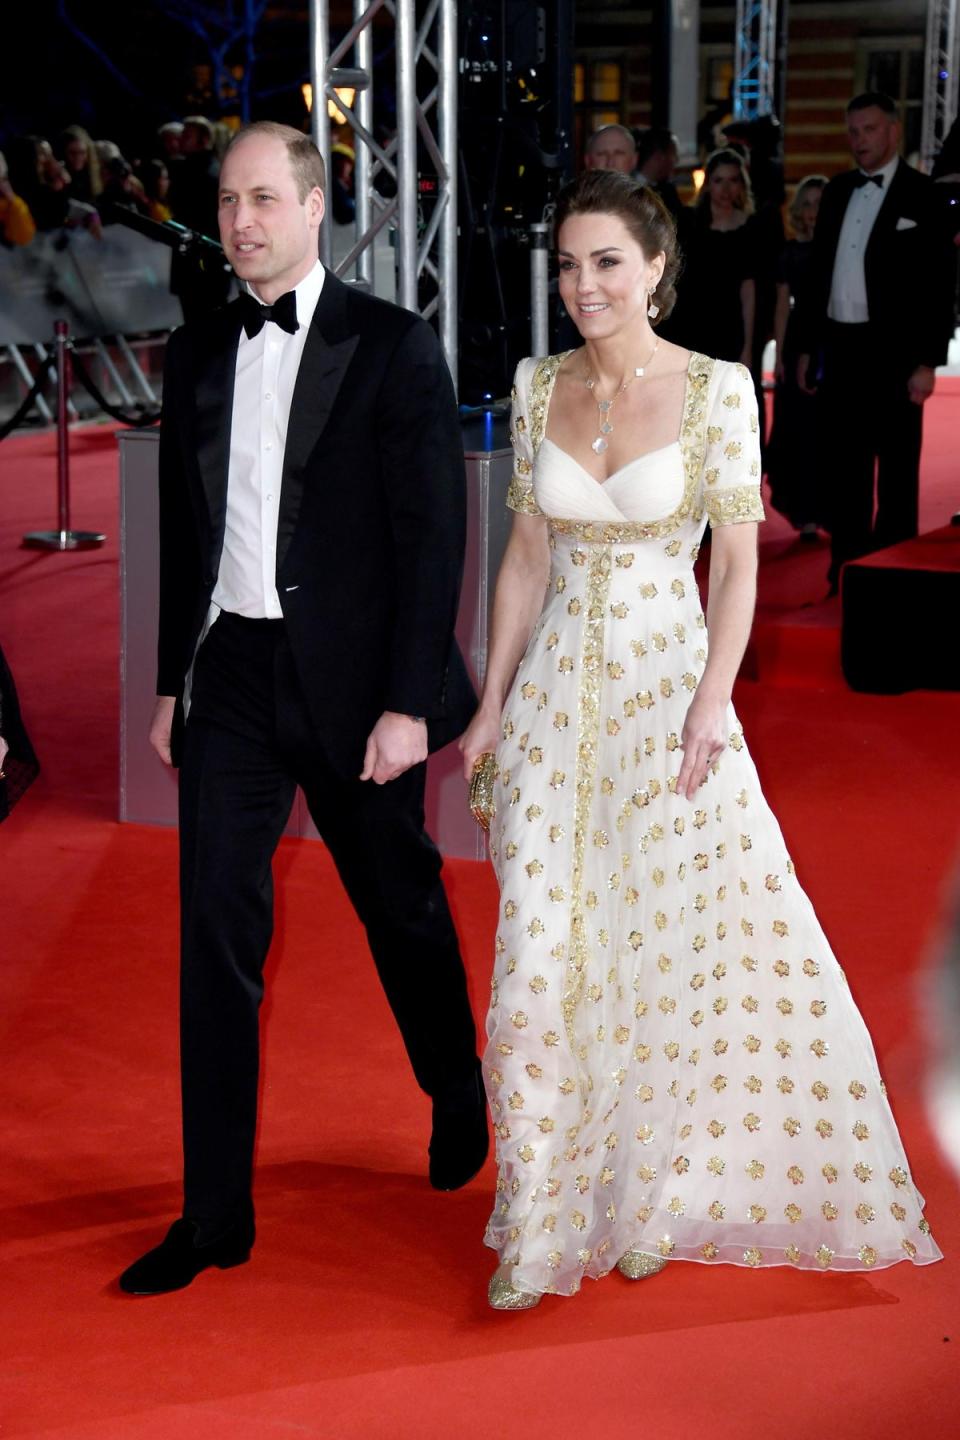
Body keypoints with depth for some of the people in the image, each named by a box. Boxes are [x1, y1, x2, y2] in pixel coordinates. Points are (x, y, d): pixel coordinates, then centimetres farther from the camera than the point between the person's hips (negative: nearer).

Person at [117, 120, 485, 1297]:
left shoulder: (393, 348, -7)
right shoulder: (197, 354, 7)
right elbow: (182, 532, 13)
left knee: (401, 910, 13)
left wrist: (408, 702, -15)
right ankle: (215, 1213, 8)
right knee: (216, 934, 0)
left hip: (353, 677, -3)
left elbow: (433, 534, -10)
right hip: (231, 671, 4)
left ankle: (459, 1100, 42)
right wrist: (172, 683, 13)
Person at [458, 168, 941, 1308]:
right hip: (557, 691, 3)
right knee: (547, 949, 3)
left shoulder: (715, 388, -6)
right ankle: (545, 1220, 16)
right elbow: (526, 553, 9)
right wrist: (492, 701, 7)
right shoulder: (539, 386, 4)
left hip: (666, 685, -3)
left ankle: (647, 1200, 24)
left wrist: (711, 700, -16)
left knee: (682, 944, 3)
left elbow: (737, 557, -7)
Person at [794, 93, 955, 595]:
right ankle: (846, 572, 19)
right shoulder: (837, 191, 12)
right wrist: (806, 347, 12)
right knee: (843, 468, 10)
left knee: (896, 472, 3)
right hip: (840, 347, 6)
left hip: (892, 351, -5)